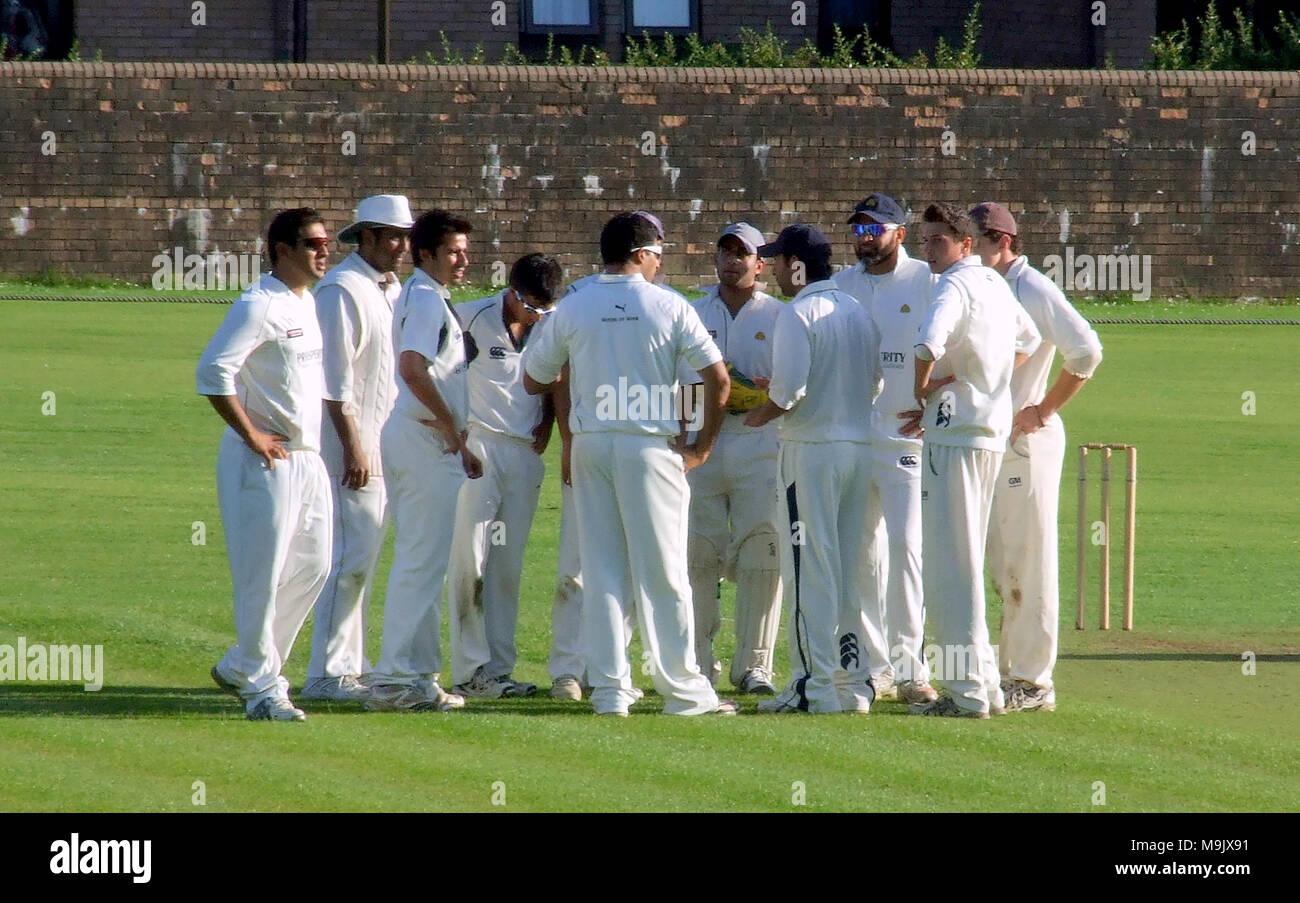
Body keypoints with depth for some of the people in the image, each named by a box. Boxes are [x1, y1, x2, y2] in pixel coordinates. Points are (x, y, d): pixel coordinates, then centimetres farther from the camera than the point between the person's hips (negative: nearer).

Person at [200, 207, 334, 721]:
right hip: (265, 462, -9)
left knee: (312, 567, 12)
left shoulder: (313, 306, 14)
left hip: (308, 459, 9)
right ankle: (262, 688, 1)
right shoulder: (259, 306, -14)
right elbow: (213, 372, -23)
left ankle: (240, 668, 24)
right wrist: (251, 436, -19)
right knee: (262, 577, -5)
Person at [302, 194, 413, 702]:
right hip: (353, 447, -9)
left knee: (361, 560, 12)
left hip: (384, 446, 9)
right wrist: (352, 445, -21)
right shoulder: (342, 290, -12)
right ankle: (326, 674, -10)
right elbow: (335, 378, -17)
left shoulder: (392, 291, 16)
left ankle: (349, 666, 17)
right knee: (351, 558, -11)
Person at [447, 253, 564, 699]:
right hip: (478, 446, -5)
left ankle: (499, 668, 8)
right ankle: (470, 669, -6)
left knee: (509, 566, 5)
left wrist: (545, 429, 8)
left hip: (525, 453, 5)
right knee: (470, 561, -6)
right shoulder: (471, 319, -7)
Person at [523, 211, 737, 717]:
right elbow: (718, 378, -6)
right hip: (650, 447, -3)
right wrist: (703, 447, 4)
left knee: (601, 570, 6)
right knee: (663, 571, 2)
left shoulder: (572, 310, 4)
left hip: (590, 444, 3)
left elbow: (533, 381, 12)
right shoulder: (669, 307, -2)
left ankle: (609, 688, 3)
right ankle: (682, 689, 4)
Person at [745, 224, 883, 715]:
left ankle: (813, 687, -7)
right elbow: (874, 380, 13)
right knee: (849, 569, 12)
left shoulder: (798, 313, -11)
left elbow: (789, 386, -20)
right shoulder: (858, 312, 12)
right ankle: (853, 683, 12)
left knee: (809, 568, -5)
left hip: (811, 445, -7)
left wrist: (761, 414, 0)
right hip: (860, 443, 7)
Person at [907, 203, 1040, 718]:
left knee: (949, 565, -7)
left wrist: (920, 392, -13)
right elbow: (1028, 341, 31)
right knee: (965, 563, 15)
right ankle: (983, 685, 17)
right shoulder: (995, 284, 15)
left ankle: (968, 691, -8)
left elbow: (930, 346, -31)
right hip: (993, 429, 9)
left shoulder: (954, 286, -13)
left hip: (954, 432, -9)